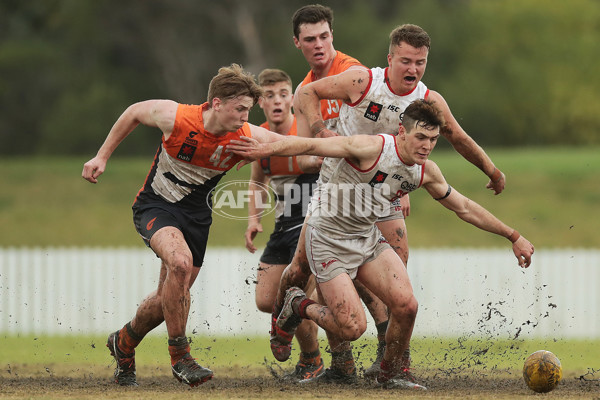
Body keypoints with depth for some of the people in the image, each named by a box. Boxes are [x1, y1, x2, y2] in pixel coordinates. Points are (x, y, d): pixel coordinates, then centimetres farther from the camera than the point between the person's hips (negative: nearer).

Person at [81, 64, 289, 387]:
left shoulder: (247, 137, -18)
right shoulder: (175, 117, -23)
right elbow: (134, 113, -4)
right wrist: (102, 157, 0)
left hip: (196, 214, 4)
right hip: (156, 205, -4)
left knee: (170, 297, 9)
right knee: (180, 261, -32)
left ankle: (124, 343, 40)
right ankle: (179, 356, -18)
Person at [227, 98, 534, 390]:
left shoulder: (426, 172, -2)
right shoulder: (371, 148, -25)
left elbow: (464, 208, 11)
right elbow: (312, 145, -29)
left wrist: (514, 237, 13)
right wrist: (267, 149, -45)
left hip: (368, 237, 7)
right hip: (329, 237, -7)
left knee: (406, 305, -10)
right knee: (353, 328, -14)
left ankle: (391, 371, 18)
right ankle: (300, 306, 17)